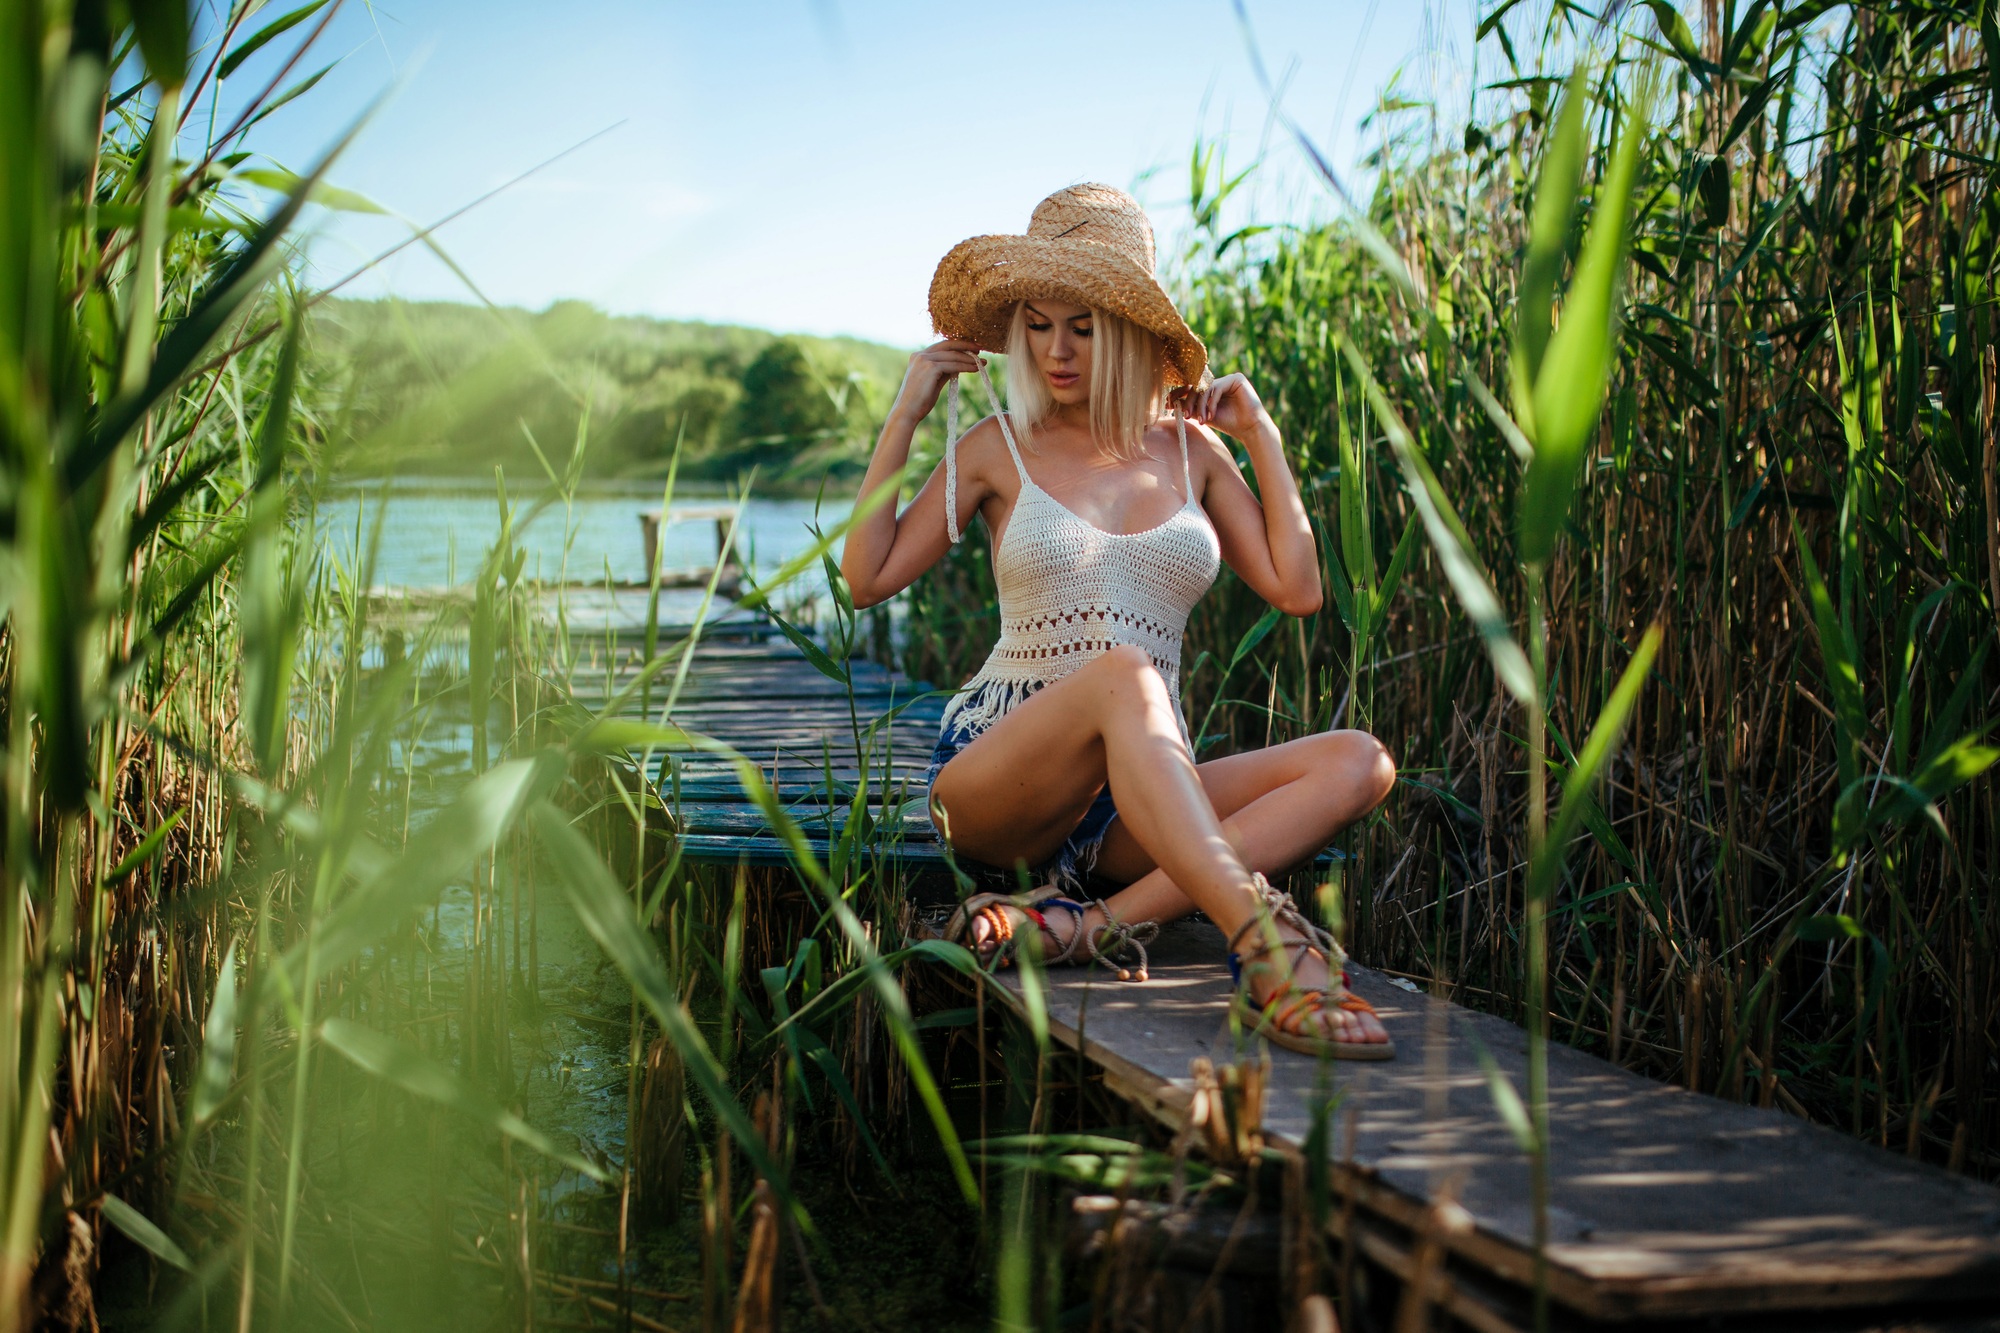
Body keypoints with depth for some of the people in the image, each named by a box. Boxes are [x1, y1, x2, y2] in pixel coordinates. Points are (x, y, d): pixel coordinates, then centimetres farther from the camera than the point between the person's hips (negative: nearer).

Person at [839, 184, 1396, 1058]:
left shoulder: (1190, 448, 13)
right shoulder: (999, 448, 7)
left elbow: (1296, 590, 6)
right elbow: (869, 578, 0)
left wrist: (1261, 436, 7)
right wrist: (905, 417, 0)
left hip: (1139, 804, 4)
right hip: (995, 779, -4)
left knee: (1358, 762, -22)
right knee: (1122, 674, -38)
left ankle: (1098, 923, -35)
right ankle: (1268, 951, -52)